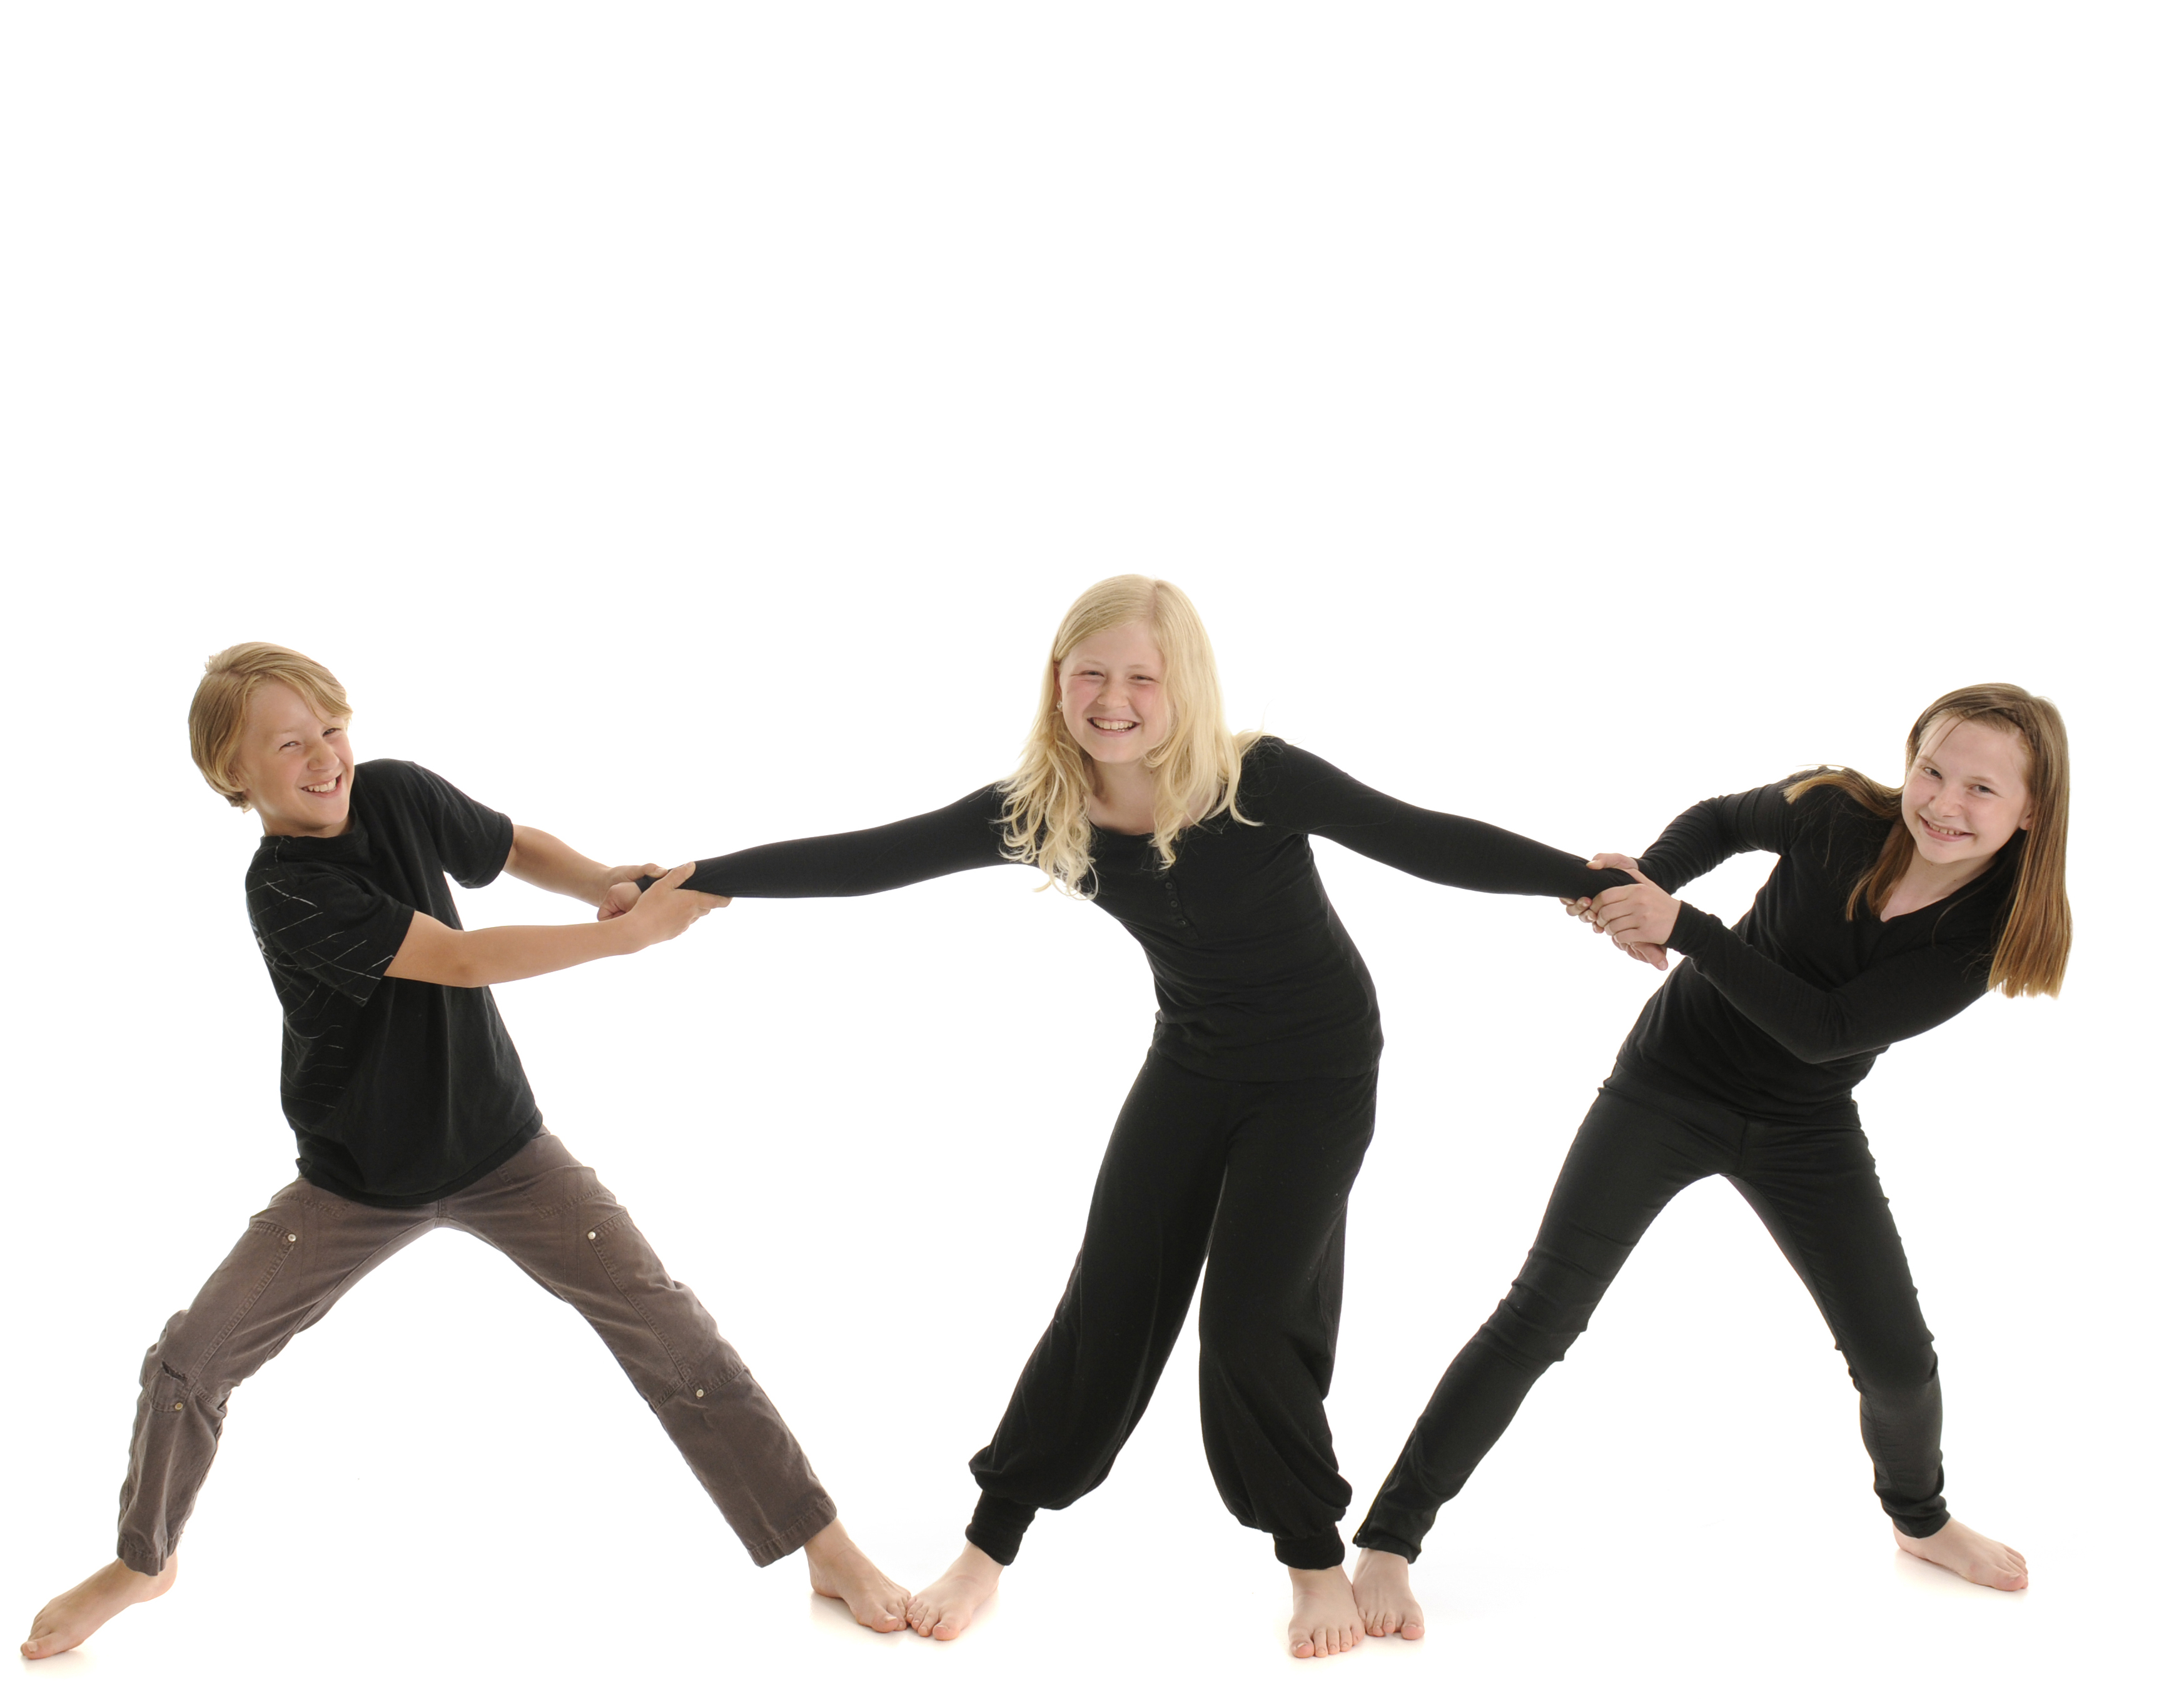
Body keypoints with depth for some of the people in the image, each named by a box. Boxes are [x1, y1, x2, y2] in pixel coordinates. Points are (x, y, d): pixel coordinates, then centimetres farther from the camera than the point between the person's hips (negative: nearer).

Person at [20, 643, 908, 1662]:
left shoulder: (398, 793, -11)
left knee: (667, 1326, -8)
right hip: (358, 1184, -2)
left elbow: (514, 850, 8)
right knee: (190, 1360, -1)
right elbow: (461, 961, -31)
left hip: (501, 1151, 3)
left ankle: (827, 1550, 0)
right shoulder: (286, 892, -24)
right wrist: (636, 932, -35)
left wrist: (599, 882, -14)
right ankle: (143, 1562, 30)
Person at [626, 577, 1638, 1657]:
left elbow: (1428, 842, -21)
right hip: (1191, 1067, 4)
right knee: (1109, 1303, 3)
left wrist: (1595, 880, -23)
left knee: (1251, 1316, -9)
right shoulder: (1039, 808, -16)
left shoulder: (1261, 781, -25)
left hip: (1320, 1074, -3)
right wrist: (698, 880, -16)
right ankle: (989, 1546, 17)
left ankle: (1315, 1561, 14)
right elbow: (875, 858, -14)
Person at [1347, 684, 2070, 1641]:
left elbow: (1824, 1031, -28)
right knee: (1543, 1312, -11)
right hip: (1669, 1084, -2)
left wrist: (1681, 927, -35)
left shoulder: (1991, 933, -20)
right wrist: (1644, 881, -19)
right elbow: (1721, 820, 1)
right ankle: (1387, 1543, -4)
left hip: (1804, 1132, 2)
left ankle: (1919, 1521, 42)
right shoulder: (1832, 816, -21)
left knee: (1898, 1361, 7)